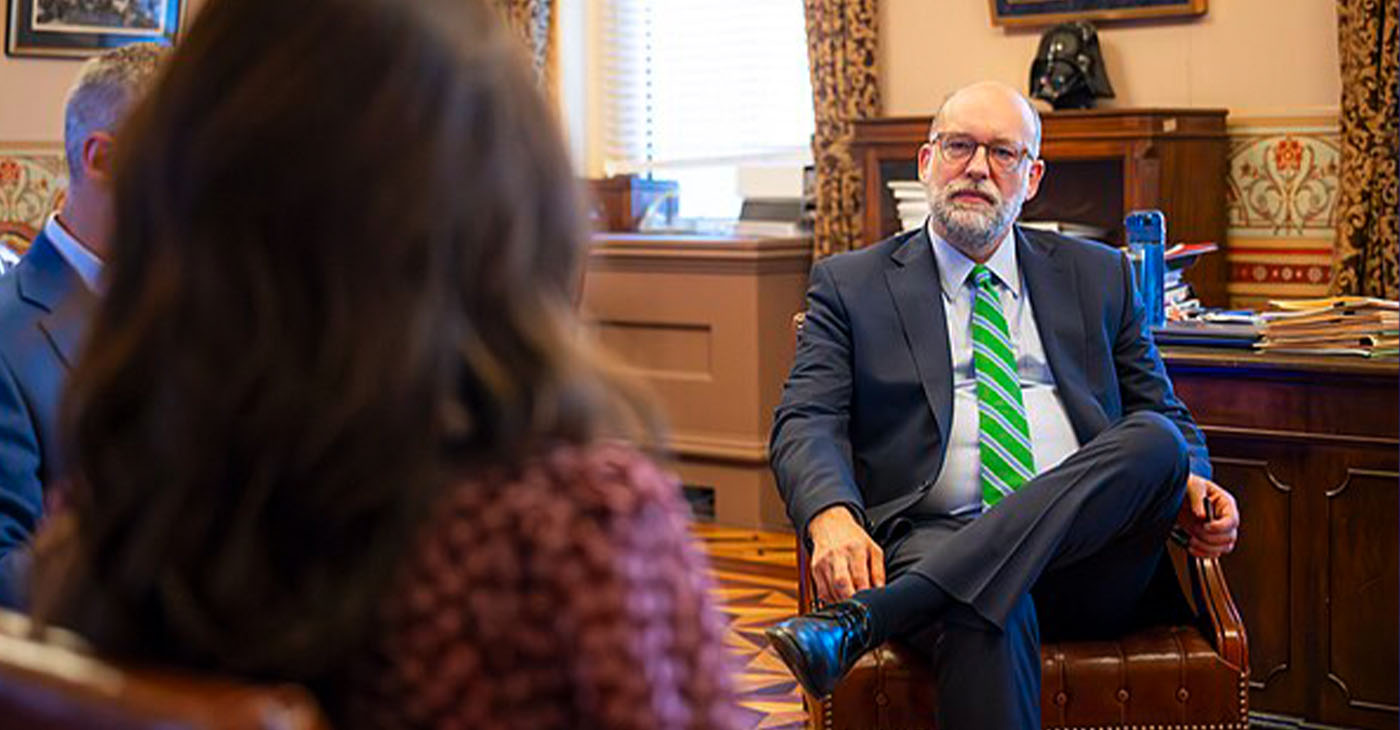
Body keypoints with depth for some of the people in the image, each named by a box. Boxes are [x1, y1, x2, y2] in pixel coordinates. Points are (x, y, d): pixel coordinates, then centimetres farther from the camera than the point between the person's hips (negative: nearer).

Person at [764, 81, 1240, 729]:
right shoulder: (852, 285, 16)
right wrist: (833, 517, -20)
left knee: (1155, 439, -31)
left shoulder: (1098, 276, 24)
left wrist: (1191, 486, -2)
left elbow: (1166, 417, 23)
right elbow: (807, 422, 3)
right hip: (937, 540, -4)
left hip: (1090, 554, 4)